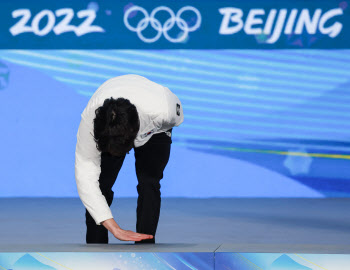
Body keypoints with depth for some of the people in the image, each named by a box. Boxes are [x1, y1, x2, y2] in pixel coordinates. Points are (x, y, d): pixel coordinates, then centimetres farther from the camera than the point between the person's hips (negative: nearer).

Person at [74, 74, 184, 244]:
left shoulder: (161, 110, -45)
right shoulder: (90, 117, -42)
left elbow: (176, 118, -17)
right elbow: (85, 176, -39)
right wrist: (114, 228, -43)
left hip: (153, 131, -1)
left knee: (149, 184, -19)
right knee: (100, 184, -14)